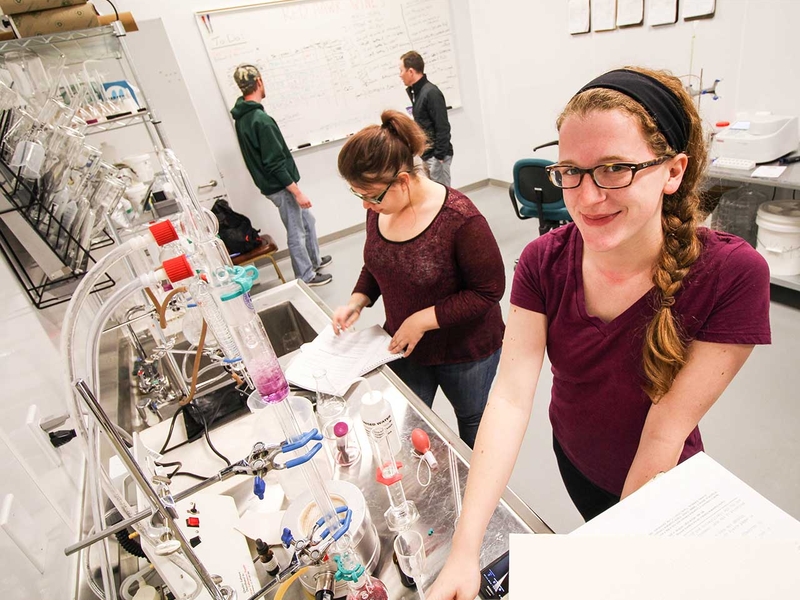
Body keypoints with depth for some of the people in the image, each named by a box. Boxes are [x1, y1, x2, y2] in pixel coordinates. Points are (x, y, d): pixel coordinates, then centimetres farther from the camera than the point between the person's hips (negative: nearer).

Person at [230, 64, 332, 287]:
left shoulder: (242, 116, 6)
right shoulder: (261, 120, -25)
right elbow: (275, 164, -26)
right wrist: (297, 192, -22)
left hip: (273, 184, 10)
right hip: (280, 187, -10)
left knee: (307, 220, 23)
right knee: (296, 233, 4)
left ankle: (315, 260, 38)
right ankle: (306, 276, 19)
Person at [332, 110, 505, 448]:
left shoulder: (459, 218, -28)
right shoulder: (379, 211, -8)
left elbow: (490, 291, -22)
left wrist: (423, 320, -25)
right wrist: (357, 301, -8)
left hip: (465, 351, -5)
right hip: (403, 348, 5)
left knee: (472, 423, 23)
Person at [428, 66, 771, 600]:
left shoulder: (732, 275, -31)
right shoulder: (544, 262, -23)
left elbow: (666, 430, -27)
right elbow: (510, 398, -29)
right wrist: (464, 552, -34)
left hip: (659, 486, -2)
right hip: (573, 460, 3)